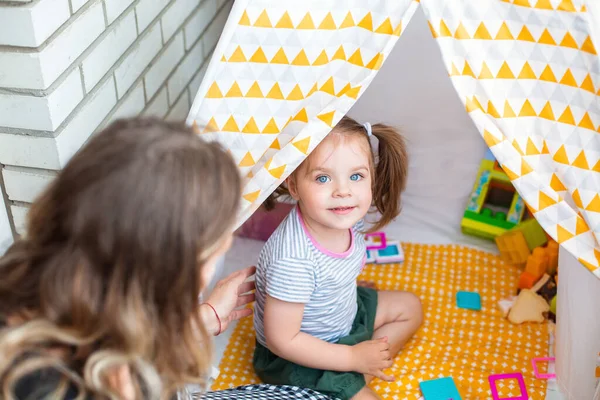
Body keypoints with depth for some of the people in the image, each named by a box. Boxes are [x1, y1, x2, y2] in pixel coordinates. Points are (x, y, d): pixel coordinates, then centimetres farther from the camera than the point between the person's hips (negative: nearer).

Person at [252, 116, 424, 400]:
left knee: (409, 307, 16)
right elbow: (281, 340, -29)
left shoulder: (346, 218, -16)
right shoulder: (294, 260, -38)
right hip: (297, 357, -8)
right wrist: (353, 357, -21)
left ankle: (357, 377, 7)